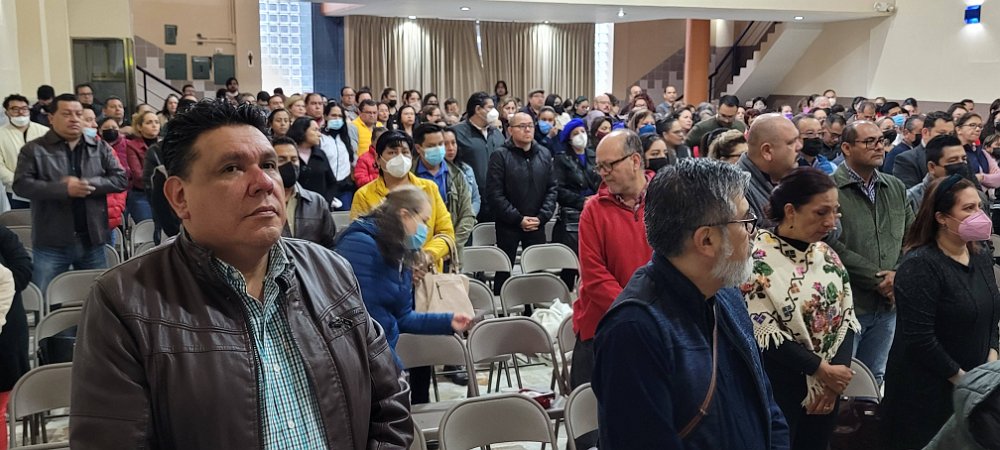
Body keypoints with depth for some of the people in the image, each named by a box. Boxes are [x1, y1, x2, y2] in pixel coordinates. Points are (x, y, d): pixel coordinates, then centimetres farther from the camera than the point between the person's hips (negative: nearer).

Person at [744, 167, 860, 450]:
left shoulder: (826, 254, 4)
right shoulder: (757, 259, -16)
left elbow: (847, 317, 3)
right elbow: (764, 332, -18)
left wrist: (836, 375, -9)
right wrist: (822, 369, -14)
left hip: (827, 385, 6)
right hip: (778, 386, -6)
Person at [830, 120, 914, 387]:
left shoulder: (896, 188, 11)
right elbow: (832, 246, -20)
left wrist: (899, 274, -7)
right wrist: (877, 279, -15)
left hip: (888, 305, 7)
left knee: (875, 380, 19)